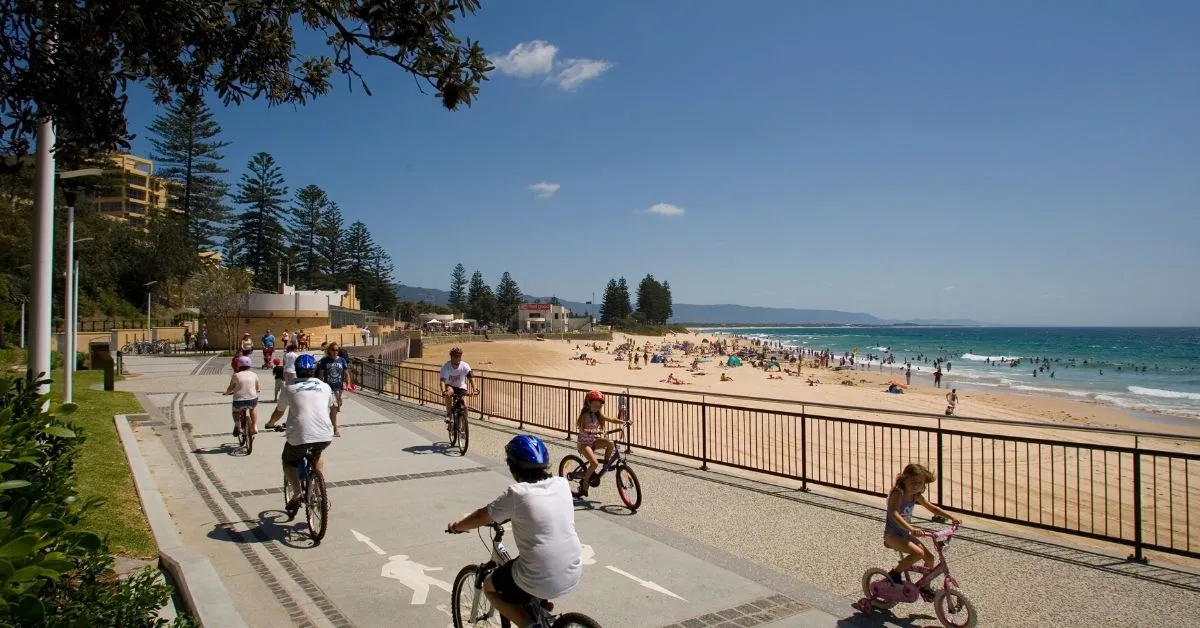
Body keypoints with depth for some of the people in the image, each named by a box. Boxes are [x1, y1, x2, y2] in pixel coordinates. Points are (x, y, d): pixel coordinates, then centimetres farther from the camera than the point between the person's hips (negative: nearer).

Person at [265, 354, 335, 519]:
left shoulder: (290, 387, 8)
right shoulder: (325, 386, 15)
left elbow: (279, 412, 21)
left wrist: (270, 423, 42)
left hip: (300, 437, -2)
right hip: (325, 437, 3)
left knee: (288, 462, 26)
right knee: (318, 454, 36)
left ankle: (297, 493, 8)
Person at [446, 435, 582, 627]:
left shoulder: (516, 493, -14)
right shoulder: (562, 484, 1)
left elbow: (482, 517, 1)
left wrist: (456, 526, 20)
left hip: (541, 582, -6)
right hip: (573, 575, 6)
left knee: (490, 587, 21)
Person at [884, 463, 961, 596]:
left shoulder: (916, 496, 2)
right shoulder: (898, 493, -24)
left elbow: (932, 508, 15)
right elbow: (894, 514, -38)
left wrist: (952, 517, 2)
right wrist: (911, 529, -52)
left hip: (906, 534, 8)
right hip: (892, 535, -8)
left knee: (929, 557, 3)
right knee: (918, 553, -27)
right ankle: (895, 573, -9)